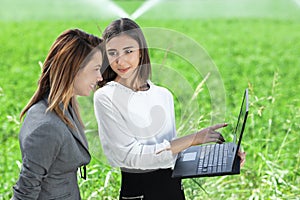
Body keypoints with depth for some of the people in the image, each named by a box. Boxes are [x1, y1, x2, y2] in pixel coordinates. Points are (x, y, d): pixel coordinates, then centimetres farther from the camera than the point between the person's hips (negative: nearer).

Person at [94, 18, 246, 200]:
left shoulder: (163, 95, 4)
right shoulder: (105, 97, -10)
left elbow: (172, 150, 8)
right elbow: (130, 155, -17)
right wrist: (193, 139, -18)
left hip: (173, 185, 4)